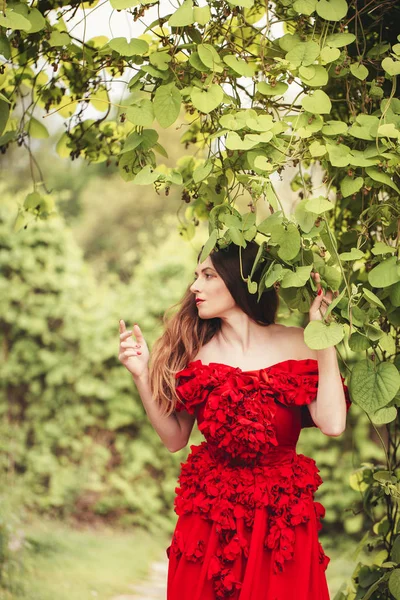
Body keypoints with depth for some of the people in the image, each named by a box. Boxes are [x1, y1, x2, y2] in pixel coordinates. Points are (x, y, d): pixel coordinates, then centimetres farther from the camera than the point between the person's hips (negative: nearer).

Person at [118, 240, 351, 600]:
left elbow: (332, 424, -20)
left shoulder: (295, 344, -7)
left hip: (281, 516, -1)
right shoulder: (195, 351, -1)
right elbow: (175, 438, 4)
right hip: (209, 513, 2)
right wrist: (142, 374, -7)